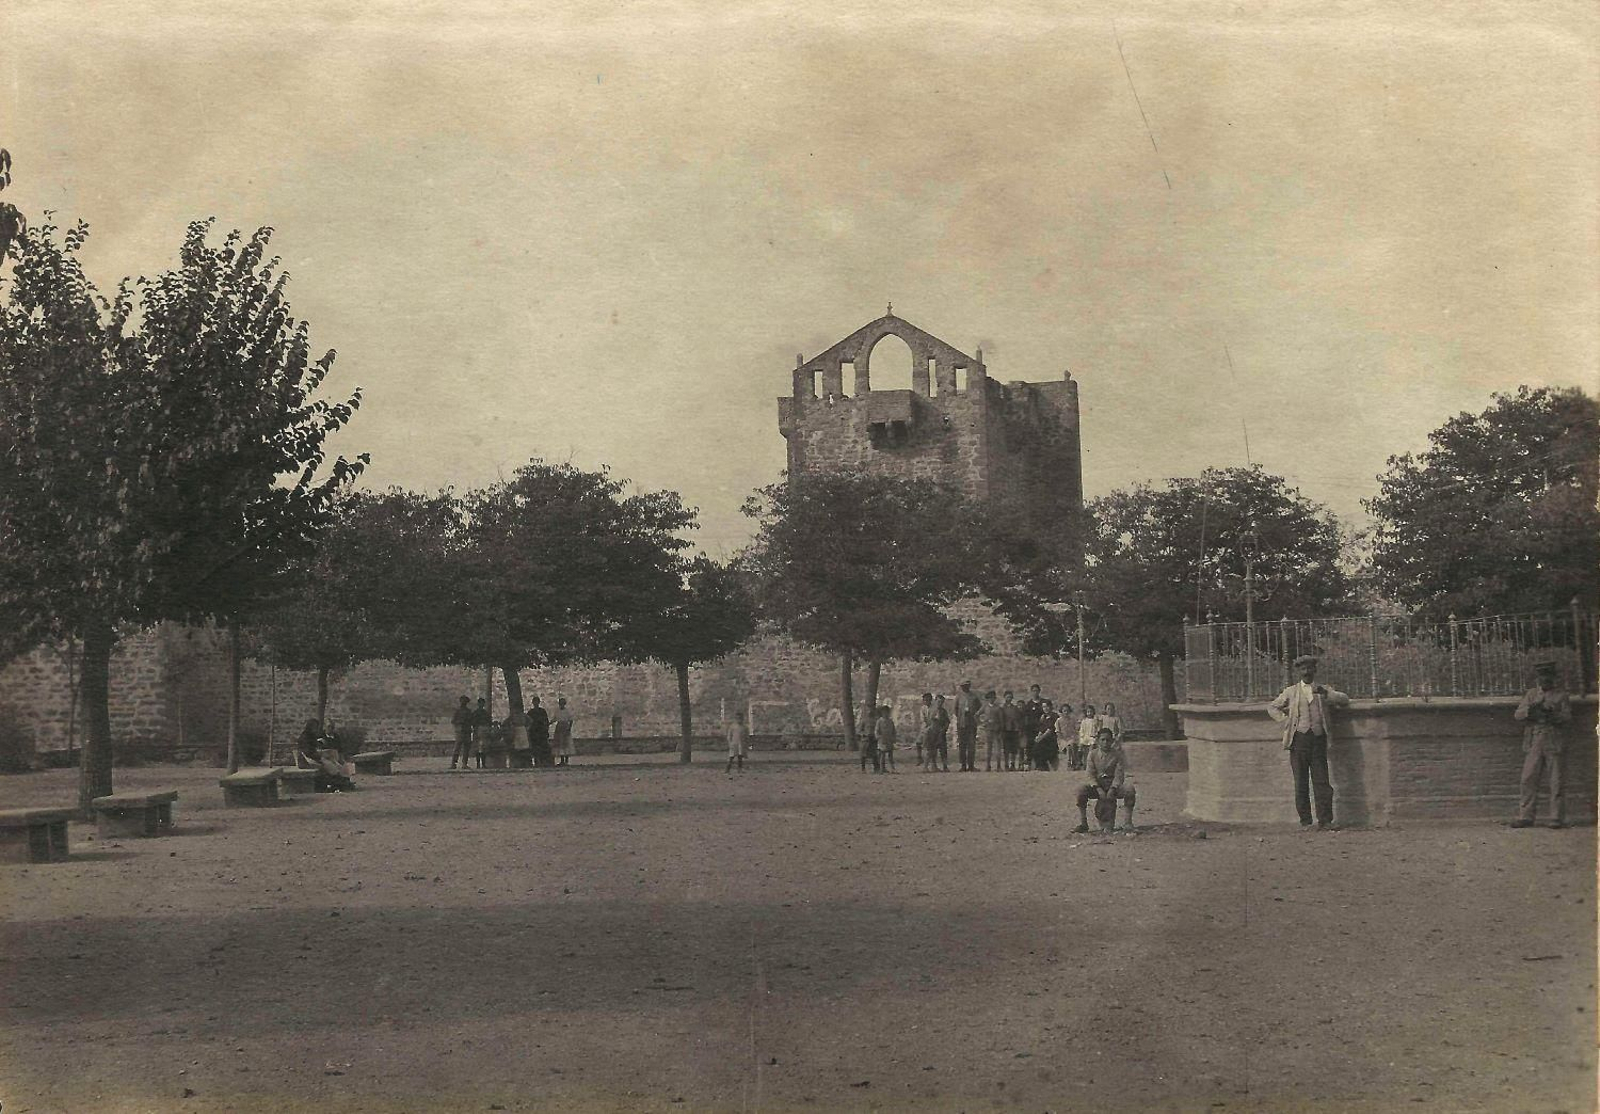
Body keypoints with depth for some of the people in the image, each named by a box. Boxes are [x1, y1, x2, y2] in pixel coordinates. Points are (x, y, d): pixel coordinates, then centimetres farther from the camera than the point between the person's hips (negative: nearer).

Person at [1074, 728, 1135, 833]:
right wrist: (1098, 789, -22)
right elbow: (1090, 775, -6)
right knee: (1081, 789, -29)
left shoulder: (1117, 754, -3)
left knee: (1130, 790, -31)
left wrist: (1112, 789, -25)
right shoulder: (1093, 754, 0)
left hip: (1114, 786, -1)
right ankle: (1083, 823, -20)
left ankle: (1128, 822, -19)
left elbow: (1119, 775, -9)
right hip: (1097, 786, 1)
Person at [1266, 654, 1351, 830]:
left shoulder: (1324, 690, 15)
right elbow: (1272, 707, 19)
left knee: (1321, 781, -6)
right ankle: (1305, 821, 4)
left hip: (1318, 739, -1)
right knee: (1300, 783, 0)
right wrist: (1286, 721, 3)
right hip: (1299, 739, 1)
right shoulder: (1291, 692, 15)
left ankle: (1325, 821, -2)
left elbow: (1344, 700, 4)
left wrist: (1325, 693, -12)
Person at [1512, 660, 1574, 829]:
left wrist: (1552, 714, -23)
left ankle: (1557, 818, 0)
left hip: (1554, 743, -3)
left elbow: (1567, 717, -5)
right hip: (1534, 743, 3)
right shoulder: (1531, 694, 15)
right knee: (1529, 780, 0)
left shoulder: (1561, 695, 7)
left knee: (1557, 782, -3)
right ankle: (1525, 817, 3)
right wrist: (1531, 709, -15)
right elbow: (1518, 715, 5)